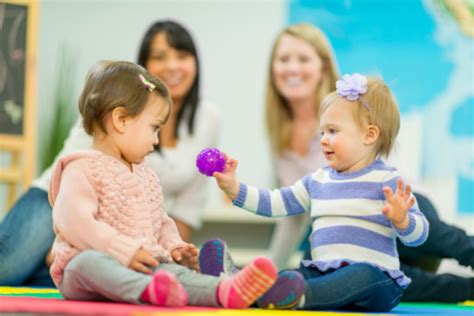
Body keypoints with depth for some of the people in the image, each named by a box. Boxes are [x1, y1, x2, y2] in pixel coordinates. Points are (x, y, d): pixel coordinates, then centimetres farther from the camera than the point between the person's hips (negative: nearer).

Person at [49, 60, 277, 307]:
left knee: (174, 271, -22)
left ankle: (224, 291, -54)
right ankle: (149, 290, -69)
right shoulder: (83, 169, -5)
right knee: (90, 262, -39)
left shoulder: (146, 175, 24)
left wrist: (173, 246, 8)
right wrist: (124, 251, -23)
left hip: (143, 268, 7)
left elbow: (161, 223, 30)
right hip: (85, 268, -7)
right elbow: (74, 222, -18)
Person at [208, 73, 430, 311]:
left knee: (362, 276, -39)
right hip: (322, 273, 6)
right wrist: (233, 188, 14)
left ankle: (297, 296, -62)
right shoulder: (318, 181, 19)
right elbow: (275, 203, 24)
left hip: (373, 276, -6)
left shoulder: (386, 181, -1)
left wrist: (401, 220, -28)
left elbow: (417, 235, -6)